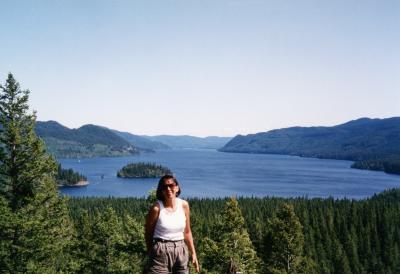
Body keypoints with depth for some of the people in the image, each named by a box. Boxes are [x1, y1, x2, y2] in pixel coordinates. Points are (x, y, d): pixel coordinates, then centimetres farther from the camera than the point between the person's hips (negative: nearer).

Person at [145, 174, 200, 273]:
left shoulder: (184, 205, 1)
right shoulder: (157, 208, -11)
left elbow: (187, 232, 10)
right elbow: (148, 233, 0)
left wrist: (193, 253, 10)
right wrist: (151, 253, 6)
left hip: (181, 251, 4)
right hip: (161, 251, -4)